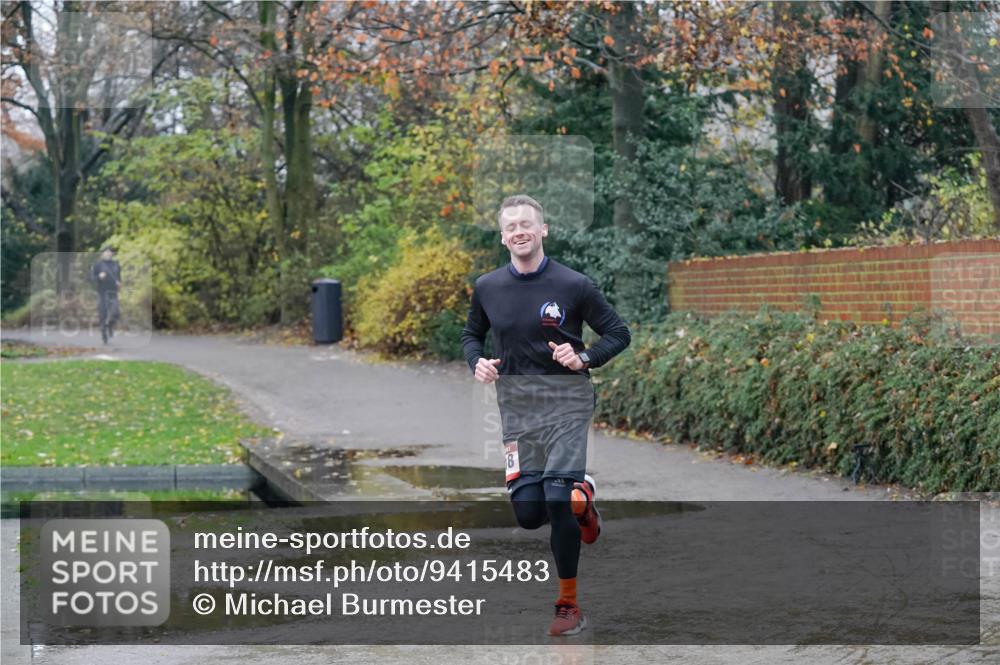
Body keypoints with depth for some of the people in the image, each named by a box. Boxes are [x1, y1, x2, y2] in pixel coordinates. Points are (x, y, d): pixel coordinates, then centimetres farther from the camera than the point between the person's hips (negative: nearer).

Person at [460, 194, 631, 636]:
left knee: (558, 501, -14)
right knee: (528, 513, -1)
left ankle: (568, 606, 3)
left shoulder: (572, 285, -7)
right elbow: (472, 334, 20)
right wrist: (477, 363, -1)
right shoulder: (487, 288, 4)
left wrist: (584, 358, -17)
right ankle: (581, 494, 35)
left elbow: (618, 333, 0)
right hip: (515, 405, 4)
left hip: (565, 403, -4)